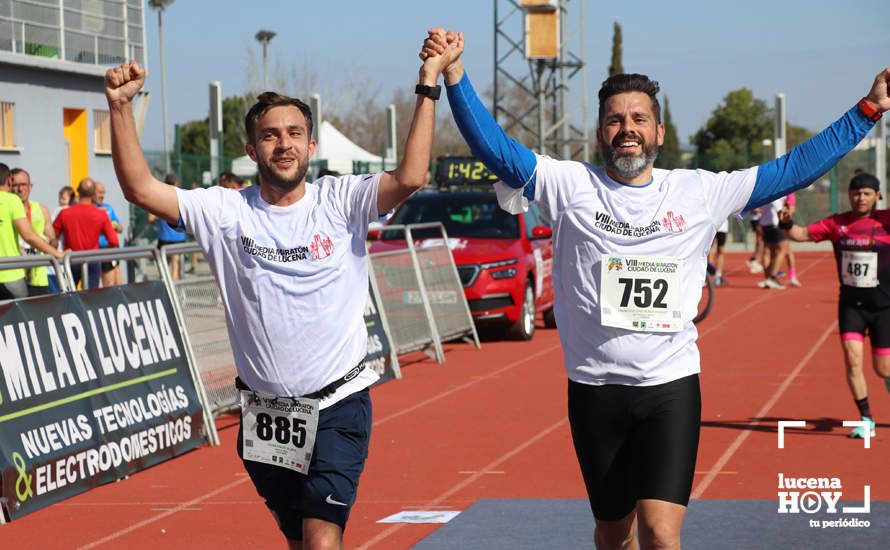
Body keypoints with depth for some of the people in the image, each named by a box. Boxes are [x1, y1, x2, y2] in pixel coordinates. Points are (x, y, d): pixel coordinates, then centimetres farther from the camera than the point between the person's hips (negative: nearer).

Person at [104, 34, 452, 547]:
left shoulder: (340, 201, -5)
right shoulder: (228, 211, 0)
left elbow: (410, 177, -20)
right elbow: (140, 187, -6)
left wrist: (429, 86, -23)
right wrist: (121, 107, -14)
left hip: (338, 407, -3)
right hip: (264, 411, 3)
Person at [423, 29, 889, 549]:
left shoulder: (701, 192, 3)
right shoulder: (571, 185, 0)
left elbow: (793, 170, 7)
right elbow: (497, 148, -9)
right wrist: (455, 77, -21)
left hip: (672, 388, -1)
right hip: (595, 389, 1)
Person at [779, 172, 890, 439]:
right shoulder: (837, 223, -1)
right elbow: (802, 234, -2)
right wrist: (787, 224, -22)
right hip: (851, 304, 2)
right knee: (852, 358, -14)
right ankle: (866, 419, -1)